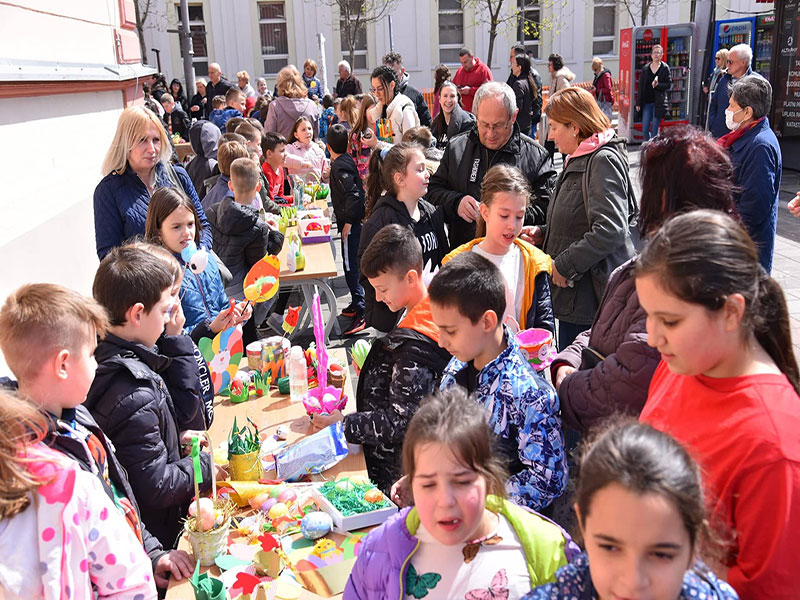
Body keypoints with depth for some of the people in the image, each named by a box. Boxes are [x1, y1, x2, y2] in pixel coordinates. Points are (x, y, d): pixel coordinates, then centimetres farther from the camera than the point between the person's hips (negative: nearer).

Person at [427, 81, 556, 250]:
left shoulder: (536, 155, 5)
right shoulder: (456, 147, 13)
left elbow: (546, 207, 2)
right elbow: (433, 190, 16)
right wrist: (456, 203, -4)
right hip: (461, 251, 3)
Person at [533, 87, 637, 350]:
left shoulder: (603, 160, -14)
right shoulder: (579, 160, 17)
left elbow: (610, 230, -24)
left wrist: (564, 265, -18)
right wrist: (544, 233, 11)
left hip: (590, 296, -10)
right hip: (574, 295, 10)